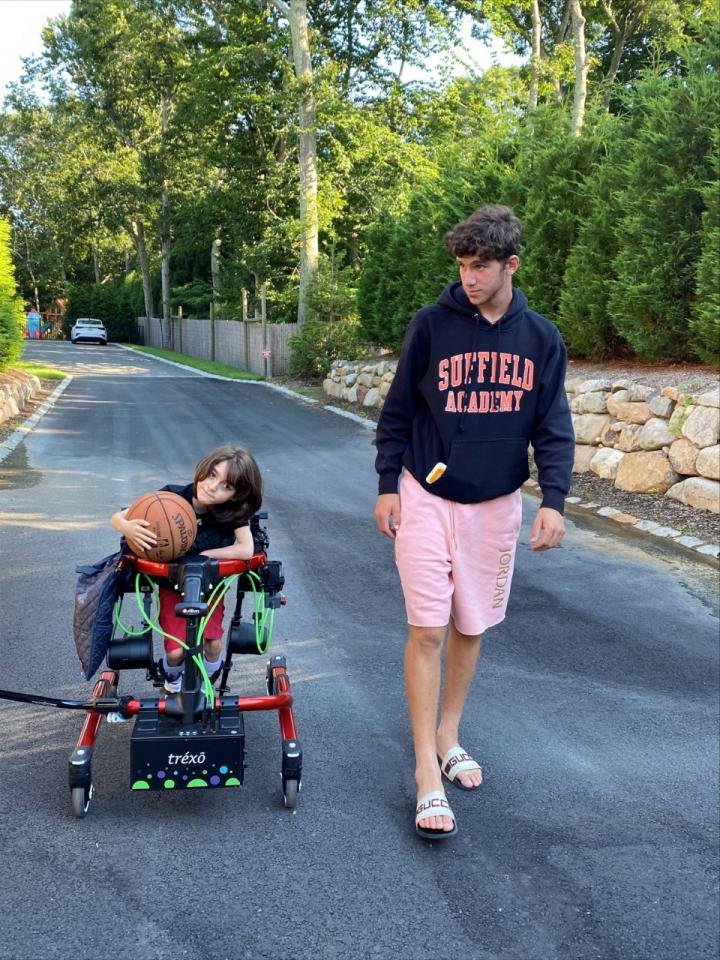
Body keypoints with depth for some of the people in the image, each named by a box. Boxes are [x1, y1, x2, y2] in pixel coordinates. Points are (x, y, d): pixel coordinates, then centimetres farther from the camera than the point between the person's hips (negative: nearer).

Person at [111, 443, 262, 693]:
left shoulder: (234, 512, -22)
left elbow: (246, 550, -32)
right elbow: (116, 517, -19)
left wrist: (201, 555, -28)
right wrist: (127, 527, -43)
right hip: (173, 585, -1)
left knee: (213, 644, -14)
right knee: (176, 650, -12)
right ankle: (173, 682, 26)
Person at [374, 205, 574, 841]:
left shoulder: (541, 338, 1)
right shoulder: (432, 325, -6)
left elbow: (553, 427, 2)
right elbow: (397, 412, 1)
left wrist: (554, 499, -10)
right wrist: (387, 485, -2)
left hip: (496, 505, 3)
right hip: (426, 499, -3)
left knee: (472, 626, 13)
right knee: (427, 629, -6)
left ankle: (448, 736, 32)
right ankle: (427, 770, 3)